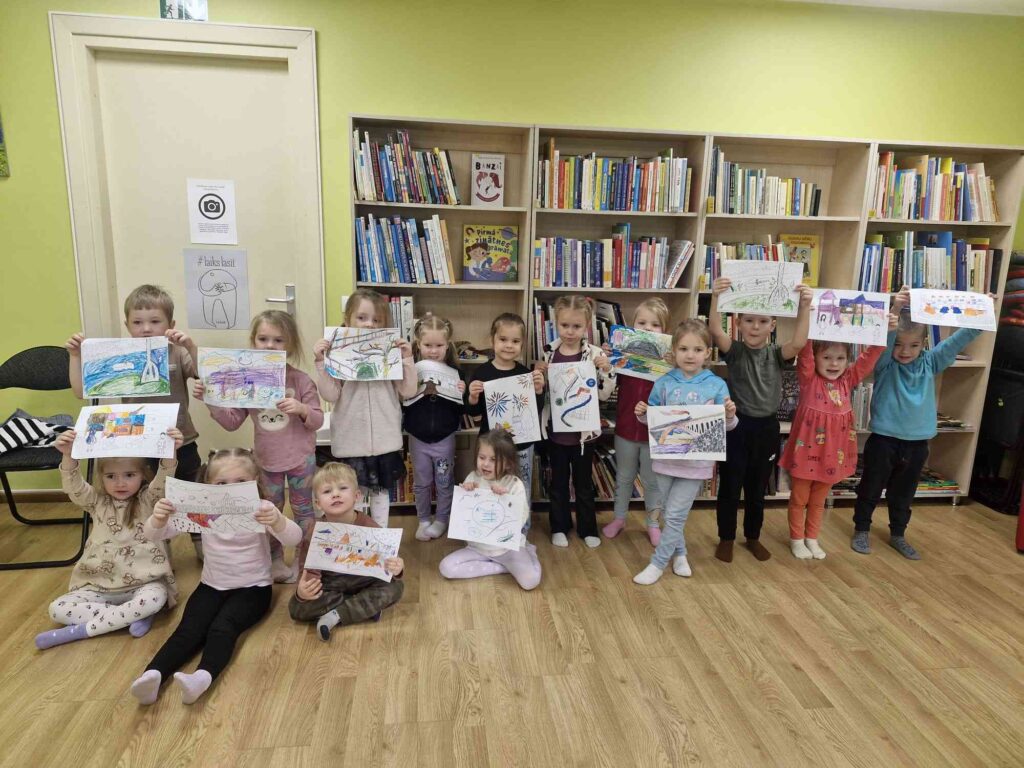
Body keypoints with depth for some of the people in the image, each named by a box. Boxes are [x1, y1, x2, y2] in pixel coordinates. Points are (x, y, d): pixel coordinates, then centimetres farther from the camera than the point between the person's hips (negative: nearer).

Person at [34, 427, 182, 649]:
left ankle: (81, 630, -17)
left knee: (155, 598, -34)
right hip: (100, 585, 3)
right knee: (58, 609, -16)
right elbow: (74, 487, -12)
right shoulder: (98, 502, 5)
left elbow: (163, 481, -22)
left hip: (141, 583, -3)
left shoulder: (147, 500, -3)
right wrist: (68, 456, -32)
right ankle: (132, 615, -16)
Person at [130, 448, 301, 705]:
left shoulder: (260, 509, -10)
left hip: (253, 587, -3)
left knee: (223, 627, -29)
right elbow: (154, 536, -8)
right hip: (212, 586, 3)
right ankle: (152, 675, -36)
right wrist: (158, 519, -33)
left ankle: (203, 677, -48)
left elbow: (295, 539, -26)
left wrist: (277, 521, -50)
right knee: (189, 628, -23)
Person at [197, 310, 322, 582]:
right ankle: (275, 561, 36)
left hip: (301, 459, -2)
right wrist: (210, 401, -14)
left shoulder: (300, 380, -13)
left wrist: (302, 409, -30)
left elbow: (317, 421, -10)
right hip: (266, 459, 3)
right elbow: (232, 422, -2)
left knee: (303, 510, 12)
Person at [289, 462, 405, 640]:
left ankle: (337, 615, -21)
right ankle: (366, 606, -18)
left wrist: (396, 569, -39)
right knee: (296, 607, -25)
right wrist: (302, 591, -39)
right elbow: (309, 570, -15)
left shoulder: (369, 527, -15)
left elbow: (386, 559, -14)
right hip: (329, 587, 0)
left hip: (364, 583, 0)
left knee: (395, 587, -25)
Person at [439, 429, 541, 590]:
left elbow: (520, 520, -19)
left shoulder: (515, 485, -13)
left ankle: (527, 552, 9)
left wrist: (504, 498, -29)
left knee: (530, 580, -25)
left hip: (508, 546, -4)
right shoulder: (472, 478, -5)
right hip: (478, 546, 4)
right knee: (446, 567, -17)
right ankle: (502, 567, -4)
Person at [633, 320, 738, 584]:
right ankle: (679, 553, 38)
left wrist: (730, 416, -21)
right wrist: (642, 414, -14)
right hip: (666, 457, 3)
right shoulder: (664, 383, -2)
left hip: (696, 461, -2)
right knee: (671, 513, 16)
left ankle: (658, 563, 15)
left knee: (675, 514, 0)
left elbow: (725, 426, 0)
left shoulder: (717, 385, -6)